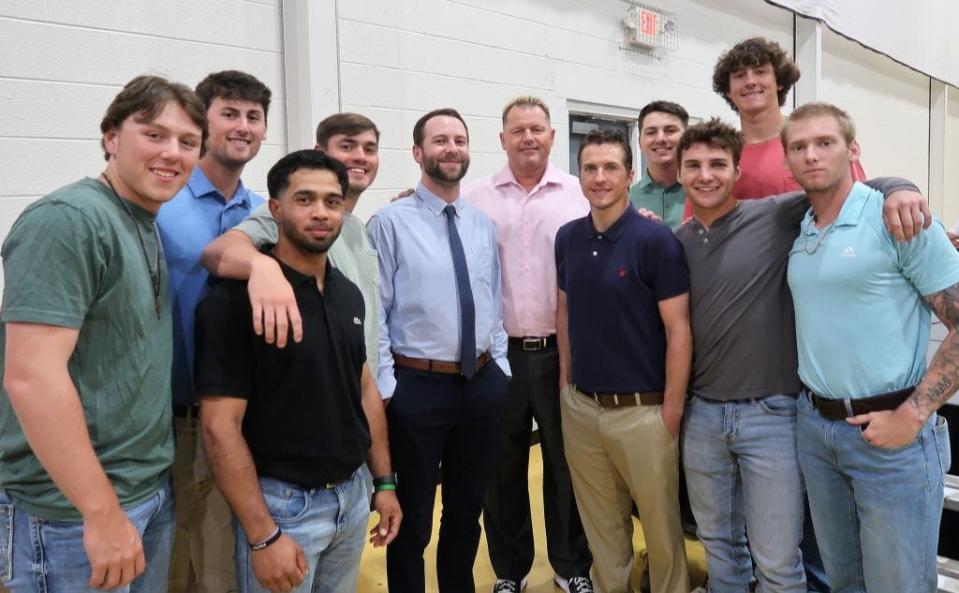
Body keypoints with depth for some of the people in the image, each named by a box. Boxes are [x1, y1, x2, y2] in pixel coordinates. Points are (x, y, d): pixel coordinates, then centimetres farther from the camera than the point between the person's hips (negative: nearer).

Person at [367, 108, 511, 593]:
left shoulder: (483, 224, 9)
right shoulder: (391, 222, -8)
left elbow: (494, 303, 13)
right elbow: (374, 314, -11)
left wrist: (499, 366, 7)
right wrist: (386, 388, -14)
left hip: (484, 383, 5)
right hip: (417, 386, -5)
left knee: (468, 510, 21)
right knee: (412, 518, 12)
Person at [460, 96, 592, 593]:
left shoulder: (579, 194, 2)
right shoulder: (475, 198, 3)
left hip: (563, 350, 0)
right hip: (499, 352, 1)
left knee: (566, 462, 13)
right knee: (502, 467, 13)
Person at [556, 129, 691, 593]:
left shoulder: (655, 239, -13)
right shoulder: (567, 238, 3)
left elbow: (678, 331, -12)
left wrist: (671, 412, -12)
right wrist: (565, 382, 10)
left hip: (641, 410, -4)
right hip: (579, 407, 5)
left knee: (660, 525, 12)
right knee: (600, 524, 19)